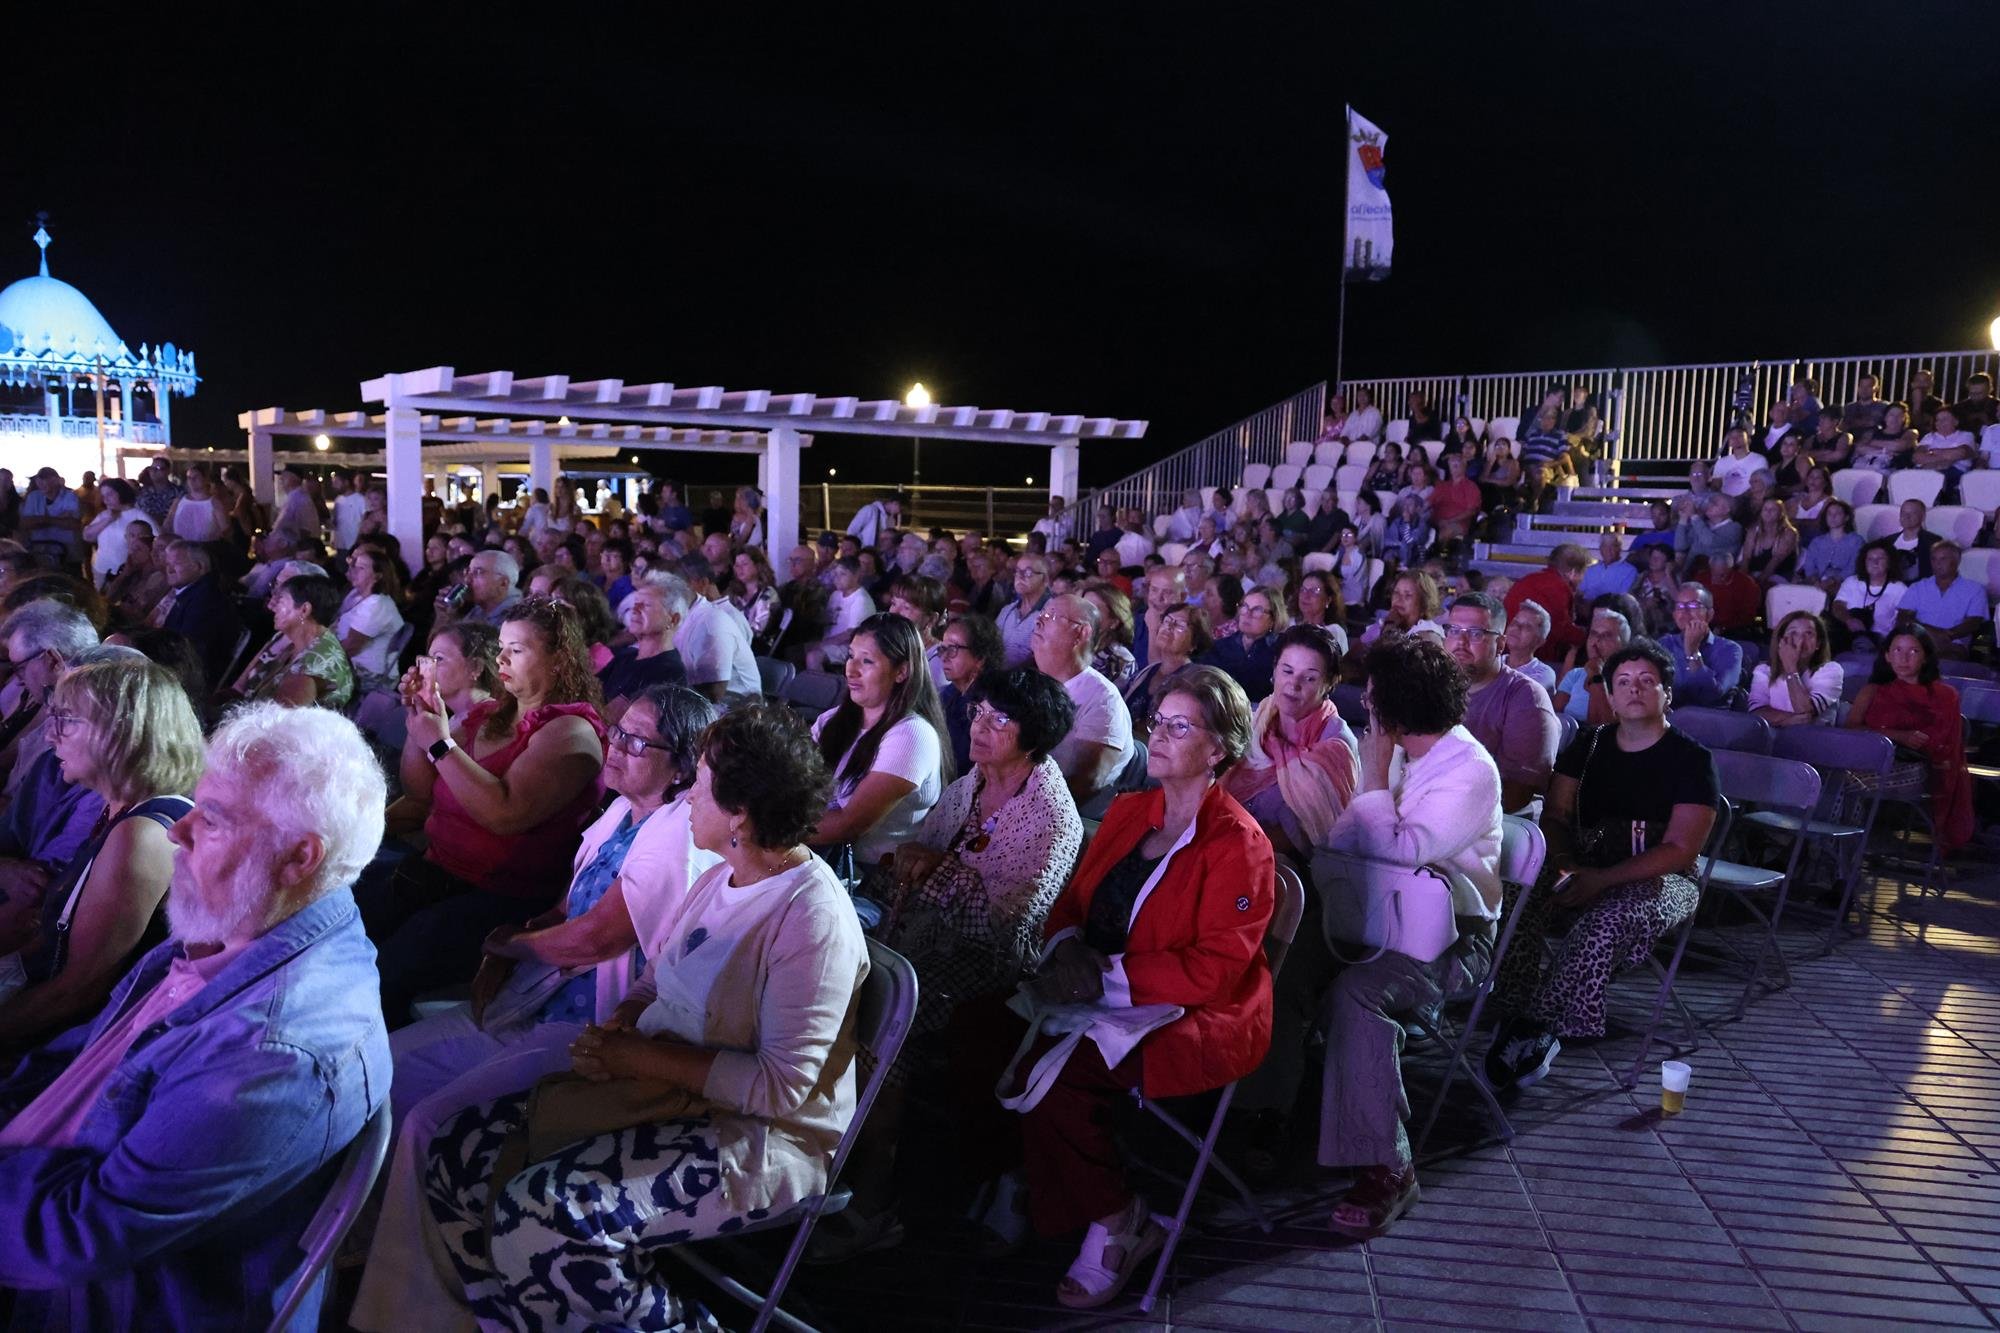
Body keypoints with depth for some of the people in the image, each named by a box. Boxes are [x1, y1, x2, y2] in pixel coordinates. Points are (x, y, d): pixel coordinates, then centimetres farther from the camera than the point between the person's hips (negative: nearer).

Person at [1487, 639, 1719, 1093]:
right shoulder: (1589, 744, 12)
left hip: (1660, 880, -4)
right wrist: (1564, 864, -13)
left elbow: (1680, 850, -10)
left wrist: (1602, 879, -21)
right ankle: (1518, 1020, -29)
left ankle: (1536, 1026, -30)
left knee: (1611, 917, -38)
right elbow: (1554, 816, 9)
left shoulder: (1691, 759, -2)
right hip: (1584, 865, 4)